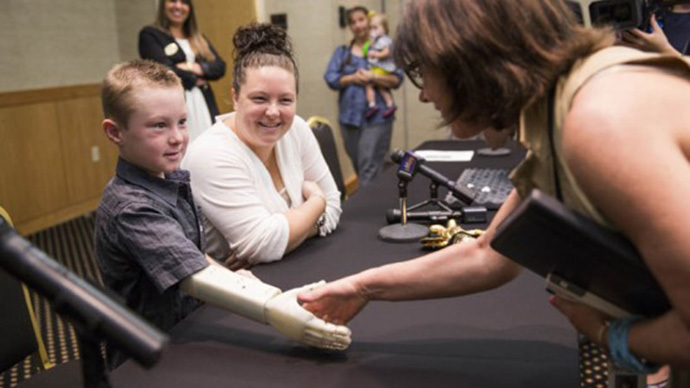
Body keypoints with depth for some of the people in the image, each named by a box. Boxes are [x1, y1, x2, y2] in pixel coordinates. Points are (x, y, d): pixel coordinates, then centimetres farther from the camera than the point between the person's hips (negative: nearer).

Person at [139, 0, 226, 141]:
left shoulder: (198, 39, 21)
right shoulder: (149, 35, 4)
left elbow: (220, 67, 8)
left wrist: (195, 67, -9)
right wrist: (193, 79, 3)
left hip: (205, 109, 5)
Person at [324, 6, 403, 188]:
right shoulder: (342, 52, 12)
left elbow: (397, 79, -5)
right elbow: (330, 78, 1)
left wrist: (372, 77, -17)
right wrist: (353, 78, -13)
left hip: (377, 117, -4)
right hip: (349, 117, 4)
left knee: (370, 168, -11)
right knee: (358, 166, 13)